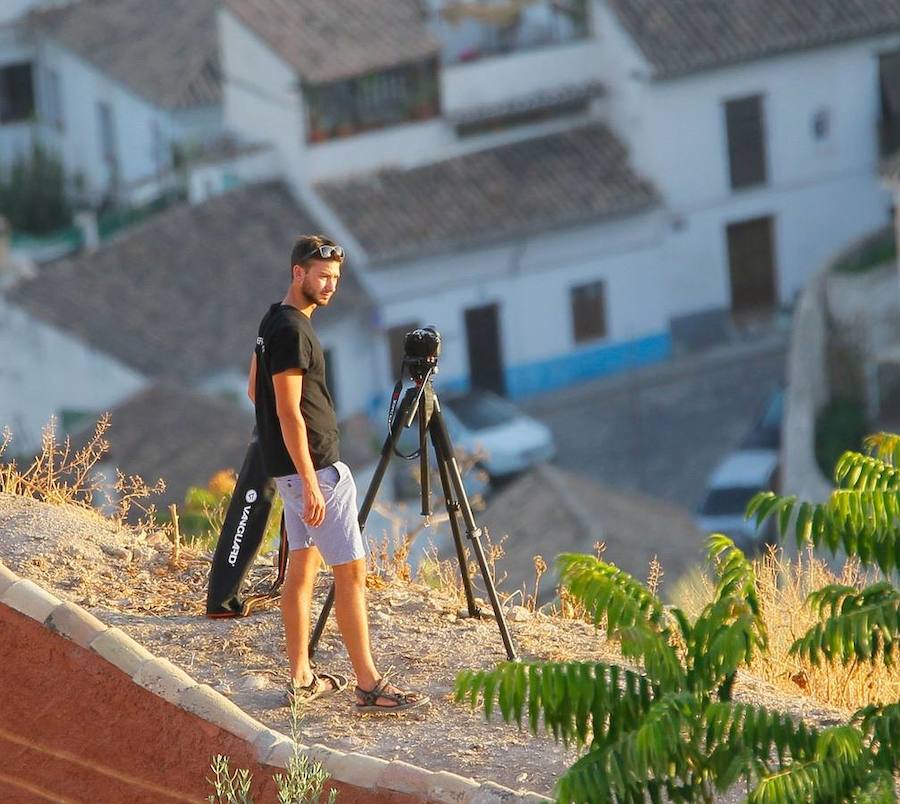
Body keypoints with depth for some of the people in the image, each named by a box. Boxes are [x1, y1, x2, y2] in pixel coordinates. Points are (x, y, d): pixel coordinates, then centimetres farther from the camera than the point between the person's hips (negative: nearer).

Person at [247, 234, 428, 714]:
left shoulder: (273, 322, 12)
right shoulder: (292, 331, -19)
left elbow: (255, 389, 21)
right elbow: (288, 411, -22)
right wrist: (311, 484, -23)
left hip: (291, 466, 10)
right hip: (314, 466, -10)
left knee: (303, 564, 13)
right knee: (351, 570, -9)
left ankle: (302, 678, 17)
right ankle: (368, 686, -9)